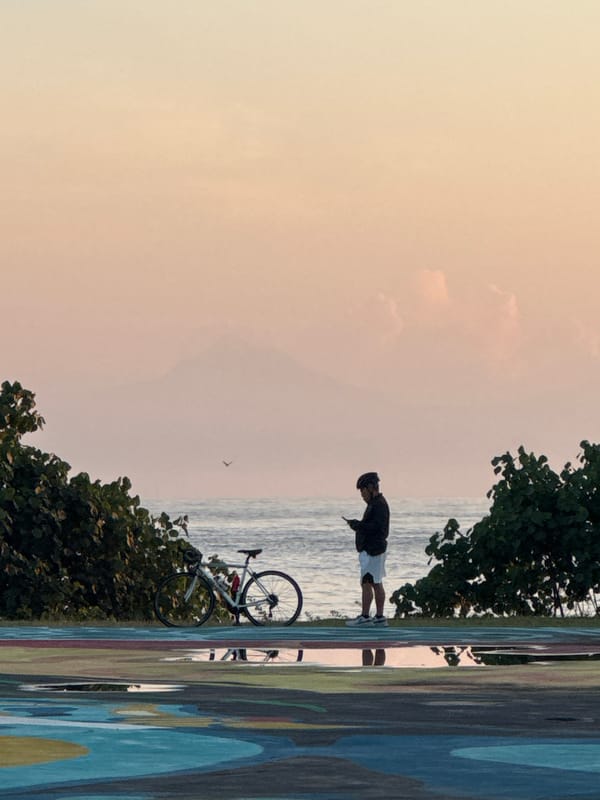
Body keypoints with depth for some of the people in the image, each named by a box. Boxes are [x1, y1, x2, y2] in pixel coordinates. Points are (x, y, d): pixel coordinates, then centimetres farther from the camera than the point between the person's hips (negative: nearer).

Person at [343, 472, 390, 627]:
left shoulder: (379, 505, -15)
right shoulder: (376, 503, 18)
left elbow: (377, 526, -25)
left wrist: (357, 525, -18)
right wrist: (357, 524, 5)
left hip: (371, 551, -11)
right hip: (374, 549, 11)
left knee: (367, 583, -10)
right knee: (377, 584, 11)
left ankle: (365, 617, -10)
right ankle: (379, 617, 13)